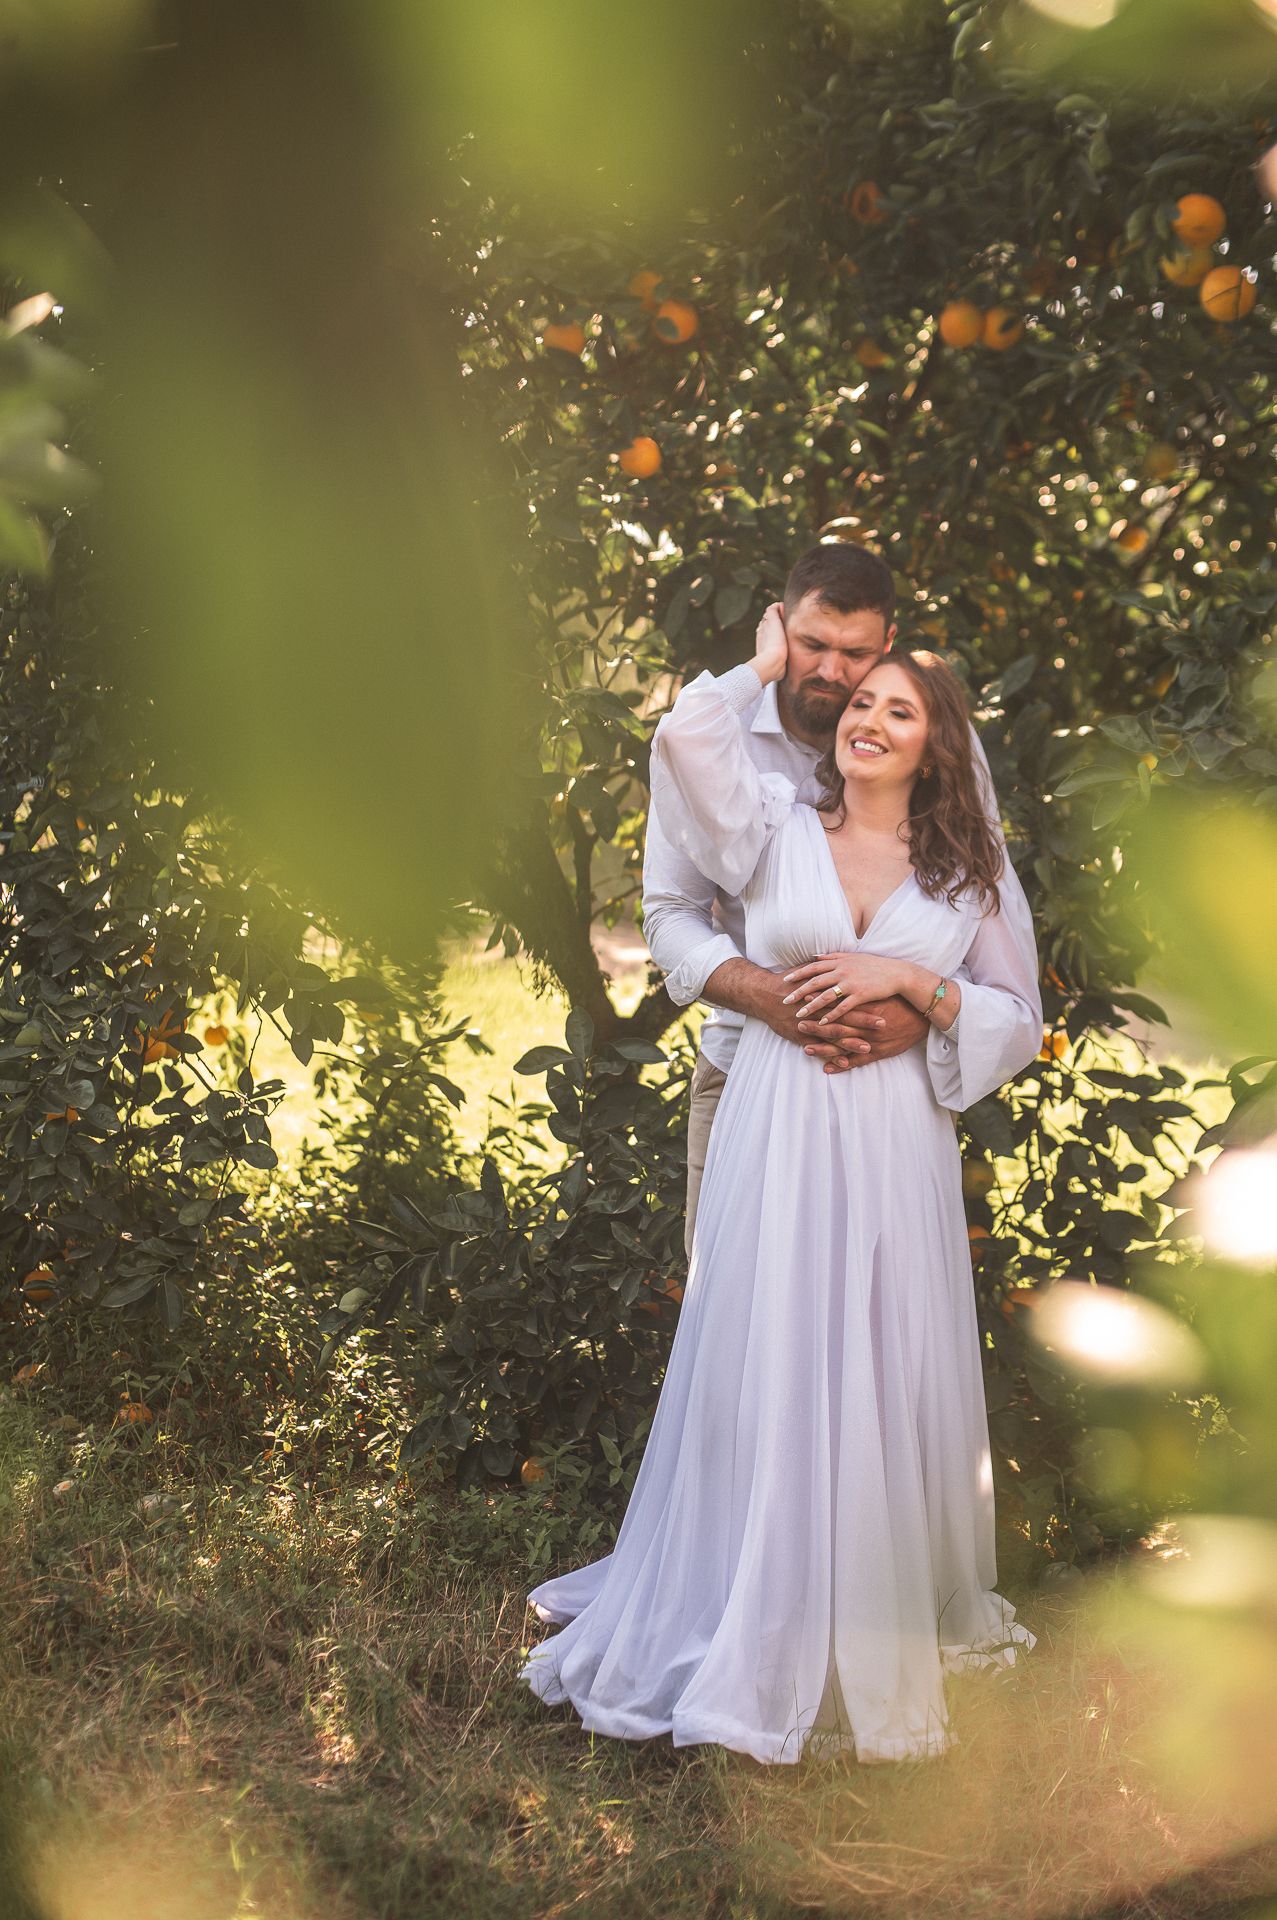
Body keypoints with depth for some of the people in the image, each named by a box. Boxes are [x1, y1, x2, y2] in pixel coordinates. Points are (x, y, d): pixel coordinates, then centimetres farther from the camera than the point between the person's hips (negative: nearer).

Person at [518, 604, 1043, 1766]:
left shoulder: (972, 873, 8)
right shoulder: (779, 830, 3)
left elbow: (1019, 1023, 7)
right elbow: (686, 739, -13)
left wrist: (910, 981, -8)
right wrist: (766, 669, 4)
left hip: (899, 1150, 1)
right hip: (779, 1138, -1)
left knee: (893, 1384, 5)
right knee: (771, 1377, 1)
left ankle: (896, 1618, 22)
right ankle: (766, 1640, 13)